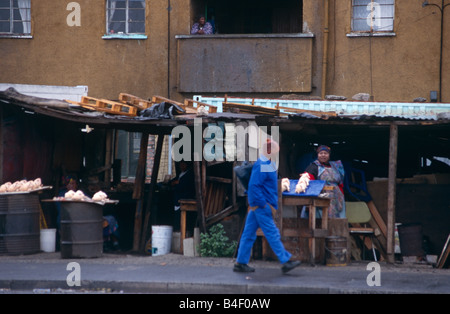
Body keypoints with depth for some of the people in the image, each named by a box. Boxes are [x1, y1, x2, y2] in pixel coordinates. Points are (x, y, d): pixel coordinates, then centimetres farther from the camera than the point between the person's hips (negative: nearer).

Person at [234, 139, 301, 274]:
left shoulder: (267, 164, 14)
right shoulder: (261, 166, -18)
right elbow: (253, 186, -23)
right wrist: (264, 205, -21)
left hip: (258, 205, 10)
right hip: (261, 206, -10)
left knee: (249, 233, 9)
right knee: (272, 234, -4)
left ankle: (240, 263, 12)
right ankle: (285, 261, 1)